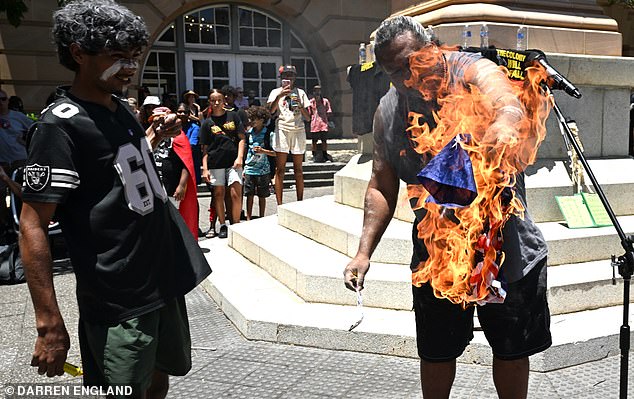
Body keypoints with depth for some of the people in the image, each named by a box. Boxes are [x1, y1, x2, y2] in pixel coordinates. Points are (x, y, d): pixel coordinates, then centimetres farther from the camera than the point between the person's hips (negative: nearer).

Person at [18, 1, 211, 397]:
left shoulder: (121, 108, 8)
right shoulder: (61, 124, -16)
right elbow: (32, 227, -17)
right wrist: (50, 324, -19)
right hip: (120, 304, -8)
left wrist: (157, 136, 9)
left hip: (165, 281, 8)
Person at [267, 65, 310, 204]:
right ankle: (280, 205, -2)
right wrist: (279, 96, -19)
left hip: (298, 130, 2)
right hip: (282, 129, -2)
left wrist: (300, 106, -6)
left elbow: (308, 118, 11)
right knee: (280, 170, -4)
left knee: (298, 170, 3)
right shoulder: (276, 92, 10)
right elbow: (270, 110, -8)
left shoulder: (300, 92, 15)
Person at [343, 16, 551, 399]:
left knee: (512, 349, 15)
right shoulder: (388, 112, -2)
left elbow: (509, 101, -37)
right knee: (436, 353, 15)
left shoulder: (474, 71, -14)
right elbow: (382, 187, 2)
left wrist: (505, 123, -62)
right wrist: (364, 252, -9)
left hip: (507, 247, -2)